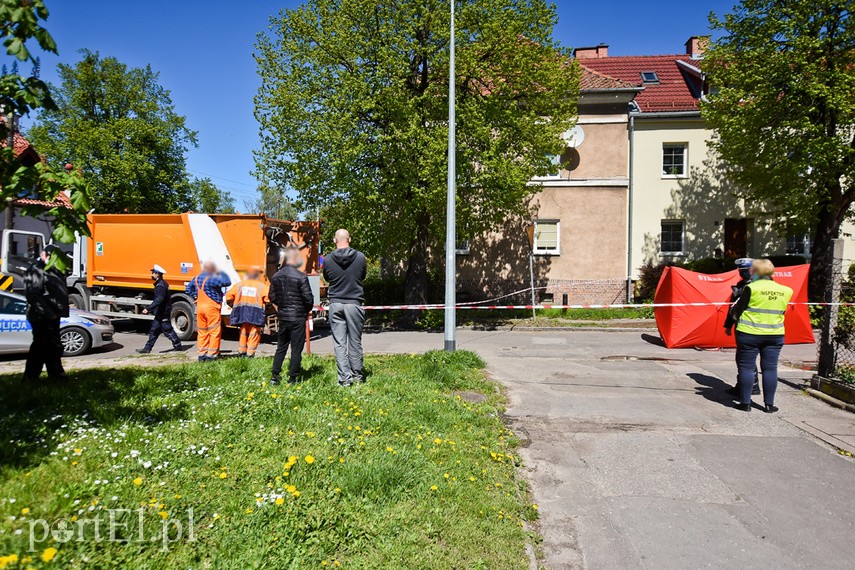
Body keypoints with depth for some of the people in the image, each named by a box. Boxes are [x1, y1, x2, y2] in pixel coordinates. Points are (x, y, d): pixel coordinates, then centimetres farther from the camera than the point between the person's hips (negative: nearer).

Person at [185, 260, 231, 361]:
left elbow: (188, 290, 19)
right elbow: (227, 282, -18)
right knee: (214, 332, -1)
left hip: (200, 307, 7)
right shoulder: (212, 279, -15)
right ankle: (211, 354, -2)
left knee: (202, 331, 13)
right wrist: (222, 274, -3)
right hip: (212, 307, -7)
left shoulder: (196, 278, 9)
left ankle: (201, 354, 16)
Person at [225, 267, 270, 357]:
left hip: (241, 312, 3)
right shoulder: (262, 286, 0)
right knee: (254, 333, 3)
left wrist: (234, 306, 20)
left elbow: (228, 297, 7)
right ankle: (250, 353, 1)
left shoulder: (239, 285, 10)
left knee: (243, 331, 17)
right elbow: (269, 298, -12)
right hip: (255, 313, -3)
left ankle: (241, 351, 21)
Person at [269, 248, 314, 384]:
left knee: (281, 347, 16)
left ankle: (274, 376, 16)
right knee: (296, 348, 3)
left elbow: (272, 297, 8)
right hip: (298, 317, -5)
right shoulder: (300, 276, -15)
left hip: (282, 316, 5)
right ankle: (292, 378, 7)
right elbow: (308, 297, -14)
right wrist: (307, 310, 5)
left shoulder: (276, 277, 3)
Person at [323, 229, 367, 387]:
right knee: (355, 341, 10)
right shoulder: (360, 257, -7)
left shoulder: (328, 259, -5)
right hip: (354, 303, 0)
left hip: (335, 304, 0)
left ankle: (344, 377, 2)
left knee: (339, 342, 5)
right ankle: (357, 375, 19)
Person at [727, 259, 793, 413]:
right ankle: (769, 404, 14)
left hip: (749, 333, -4)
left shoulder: (752, 288, -11)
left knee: (746, 368, 4)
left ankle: (745, 403, 7)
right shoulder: (785, 291, 4)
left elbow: (736, 311, -8)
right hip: (775, 335, 4)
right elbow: (782, 312, 15)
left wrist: (734, 309, 13)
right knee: (770, 369, 10)